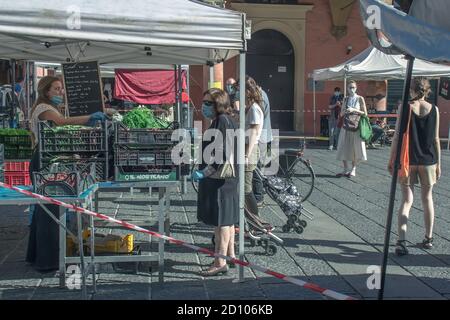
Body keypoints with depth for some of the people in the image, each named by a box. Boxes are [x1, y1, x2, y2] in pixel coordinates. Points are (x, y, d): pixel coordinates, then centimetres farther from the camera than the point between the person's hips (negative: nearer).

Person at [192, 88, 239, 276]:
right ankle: (230, 255, 27)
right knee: (227, 219, 16)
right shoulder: (219, 121, 15)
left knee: (221, 220, -6)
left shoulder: (223, 121, -17)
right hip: (224, 178, 11)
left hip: (221, 178, -11)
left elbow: (222, 153, -24)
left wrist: (204, 173, -23)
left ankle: (220, 262, -1)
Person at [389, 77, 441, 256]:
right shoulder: (434, 110, -2)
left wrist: (392, 160, 0)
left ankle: (401, 241, -10)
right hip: (428, 161, 1)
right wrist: (438, 163, 8)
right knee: (427, 199, 15)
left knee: (406, 201, 2)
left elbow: (397, 136, -8)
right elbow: (436, 139, 1)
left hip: (407, 161, -1)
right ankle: (428, 239, 24)